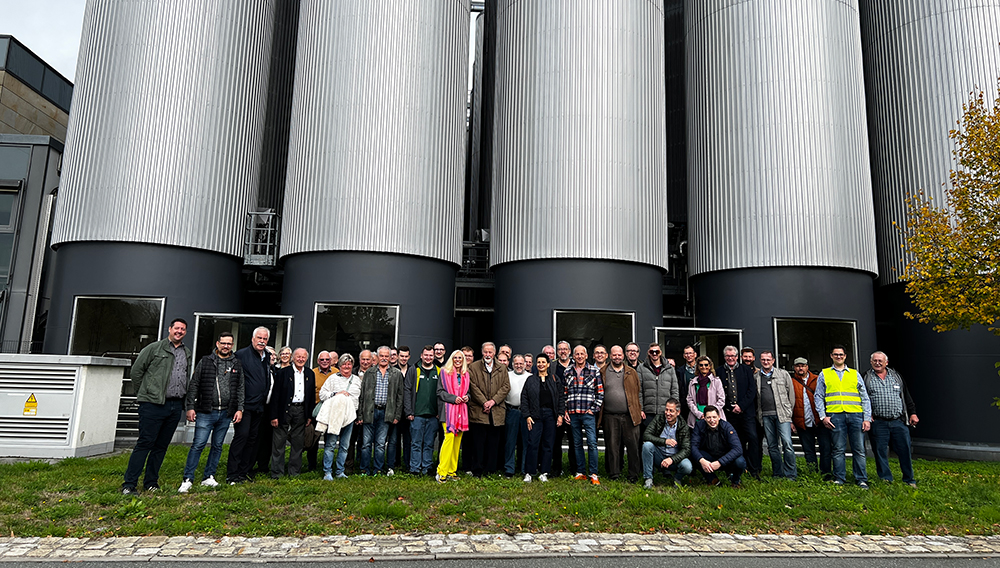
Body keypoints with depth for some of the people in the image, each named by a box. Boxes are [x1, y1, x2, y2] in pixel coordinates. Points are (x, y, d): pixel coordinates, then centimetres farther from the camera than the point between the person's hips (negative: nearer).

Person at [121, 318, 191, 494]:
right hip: (154, 405, -5)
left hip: (175, 406, 5)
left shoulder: (187, 353, 16)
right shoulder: (155, 348, -1)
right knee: (144, 443, -5)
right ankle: (129, 484, 1)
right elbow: (136, 371, 1)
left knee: (161, 445, 11)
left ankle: (151, 483, 20)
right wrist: (144, 394, 5)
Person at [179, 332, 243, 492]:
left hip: (226, 414, 3)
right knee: (198, 445, -6)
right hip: (205, 412, -3)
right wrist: (190, 407, -4)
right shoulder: (205, 362, 2)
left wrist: (239, 409, 5)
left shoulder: (236, 365, 10)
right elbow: (193, 385, 2)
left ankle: (208, 476, 21)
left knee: (217, 446, 10)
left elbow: (240, 389, 12)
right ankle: (188, 479, 1)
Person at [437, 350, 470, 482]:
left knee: (457, 440, 5)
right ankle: (442, 472, -13)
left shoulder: (466, 375, 16)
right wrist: (453, 398, -13)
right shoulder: (445, 372, 2)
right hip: (449, 409, -5)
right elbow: (440, 391, -2)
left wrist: (467, 397, 3)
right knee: (449, 437, -18)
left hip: (461, 411, 5)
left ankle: (452, 471, 13)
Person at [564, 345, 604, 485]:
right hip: (572, 414, 3)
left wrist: (593, 409, -6)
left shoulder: (594, 371, 2)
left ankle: (593, 474, -1)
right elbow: (564, 393, 14)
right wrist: (565, 411, 6)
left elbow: (600, 392, 2)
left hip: (588, 413, -3)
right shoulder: (567, 372, 11)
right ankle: (581, 472, 17)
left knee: (592, 443, -8)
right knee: (577, 444, 9)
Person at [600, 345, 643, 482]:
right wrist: (598, 410, 5)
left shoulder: (632, 372, 10)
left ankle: (634, 474, 11)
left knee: (633, 446, 1)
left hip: (629, 416, 0)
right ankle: (614, 473, 15)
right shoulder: (603, 373, 7)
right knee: (612, 446, 5)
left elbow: (638, 392, 14)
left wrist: (640, 409, 8)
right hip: (610, 416, 0)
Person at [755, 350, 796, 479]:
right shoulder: (755, 377, 11)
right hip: (765, 416, 2)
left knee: (787, 443, -11)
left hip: (782, 414, -2)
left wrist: (789, 410, 8)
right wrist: (758, 413, 7)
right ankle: (777, 474, 15)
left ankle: (790, 475, -4)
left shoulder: (783, 374, 8)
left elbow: (791, 393, 10)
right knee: (772, 446, 7)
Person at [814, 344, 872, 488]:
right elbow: (818, 397, 10)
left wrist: (867, 418, 4)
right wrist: (823, 416, -1)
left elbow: (865, 398, 13)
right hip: (835, 415, -1)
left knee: (859, 449, 1)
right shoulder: (824, 374, 13)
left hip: (856, 415, 1)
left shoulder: (855, 374, 16)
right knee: (838, 449, 0)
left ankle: (861, 480, 8)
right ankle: (839, 479, 7)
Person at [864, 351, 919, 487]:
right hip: (878, 423, -2)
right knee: (880, 452, 2)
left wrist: (912, 413, 10)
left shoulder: (896, 376, 15)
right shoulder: (866, 378, 6)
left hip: (899, 422, 2)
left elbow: (907, 397, 18)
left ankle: (909, 480, 15)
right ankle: (885, 479, 13)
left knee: (905, 450, 2)